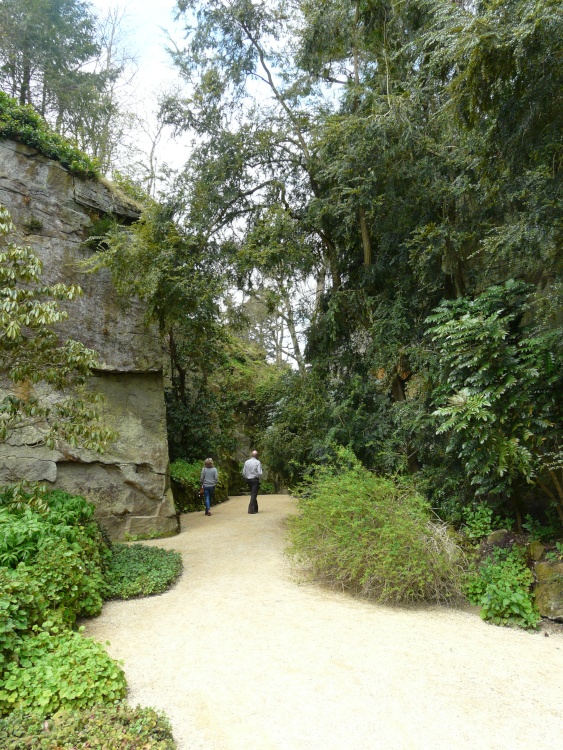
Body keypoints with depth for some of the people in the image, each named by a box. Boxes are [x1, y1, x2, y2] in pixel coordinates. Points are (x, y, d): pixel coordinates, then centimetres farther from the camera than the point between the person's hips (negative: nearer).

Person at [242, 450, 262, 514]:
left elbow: (244, 473, 4)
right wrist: (258, 477, 5)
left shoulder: (246, 462, 4)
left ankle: (255, 509, 23)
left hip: (248, 480, 5)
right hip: (255, 480, -5)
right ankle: (251, 509, -9)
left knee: (252, 494, 16)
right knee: (254, 494, -2)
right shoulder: (258, 462, -9)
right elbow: (259, 473, -15)